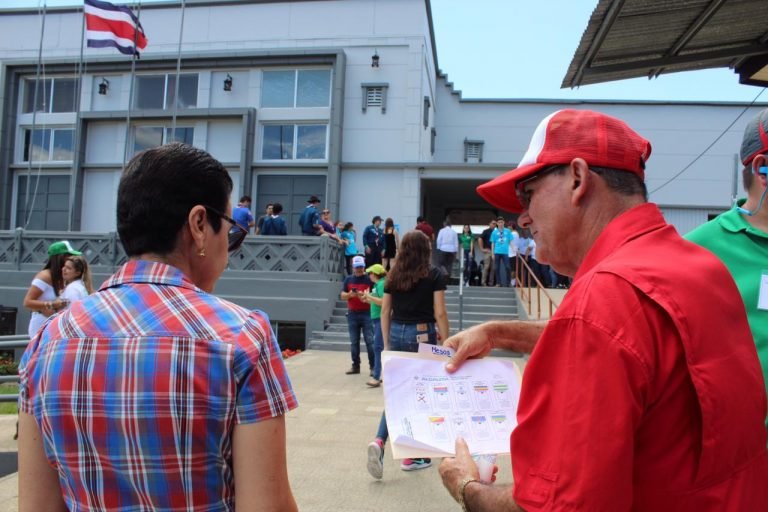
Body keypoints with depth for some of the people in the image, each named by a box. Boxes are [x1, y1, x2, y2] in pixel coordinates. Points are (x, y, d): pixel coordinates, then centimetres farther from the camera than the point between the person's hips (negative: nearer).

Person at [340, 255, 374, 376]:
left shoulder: (369, 279, -1)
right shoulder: (348, 279, 10)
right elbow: (343, 296, 7)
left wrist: (365, 295, -22)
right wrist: (350, 294, -14)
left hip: (367, 314, -3)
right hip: (352, 314, 4)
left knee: (369, 341, -5)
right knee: (354, 342, 8)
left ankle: (373, 366, -1)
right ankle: (355, 366, 16)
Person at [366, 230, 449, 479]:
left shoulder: (393, 276, 8)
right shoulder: (435, 275, -3)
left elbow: (385, 312, 8)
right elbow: (439, 313, -7)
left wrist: (387, 344, 15)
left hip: (397, 334, 4)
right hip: (422, 335, -4)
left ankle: (379, 441, -8)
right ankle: (411, 456, 16)